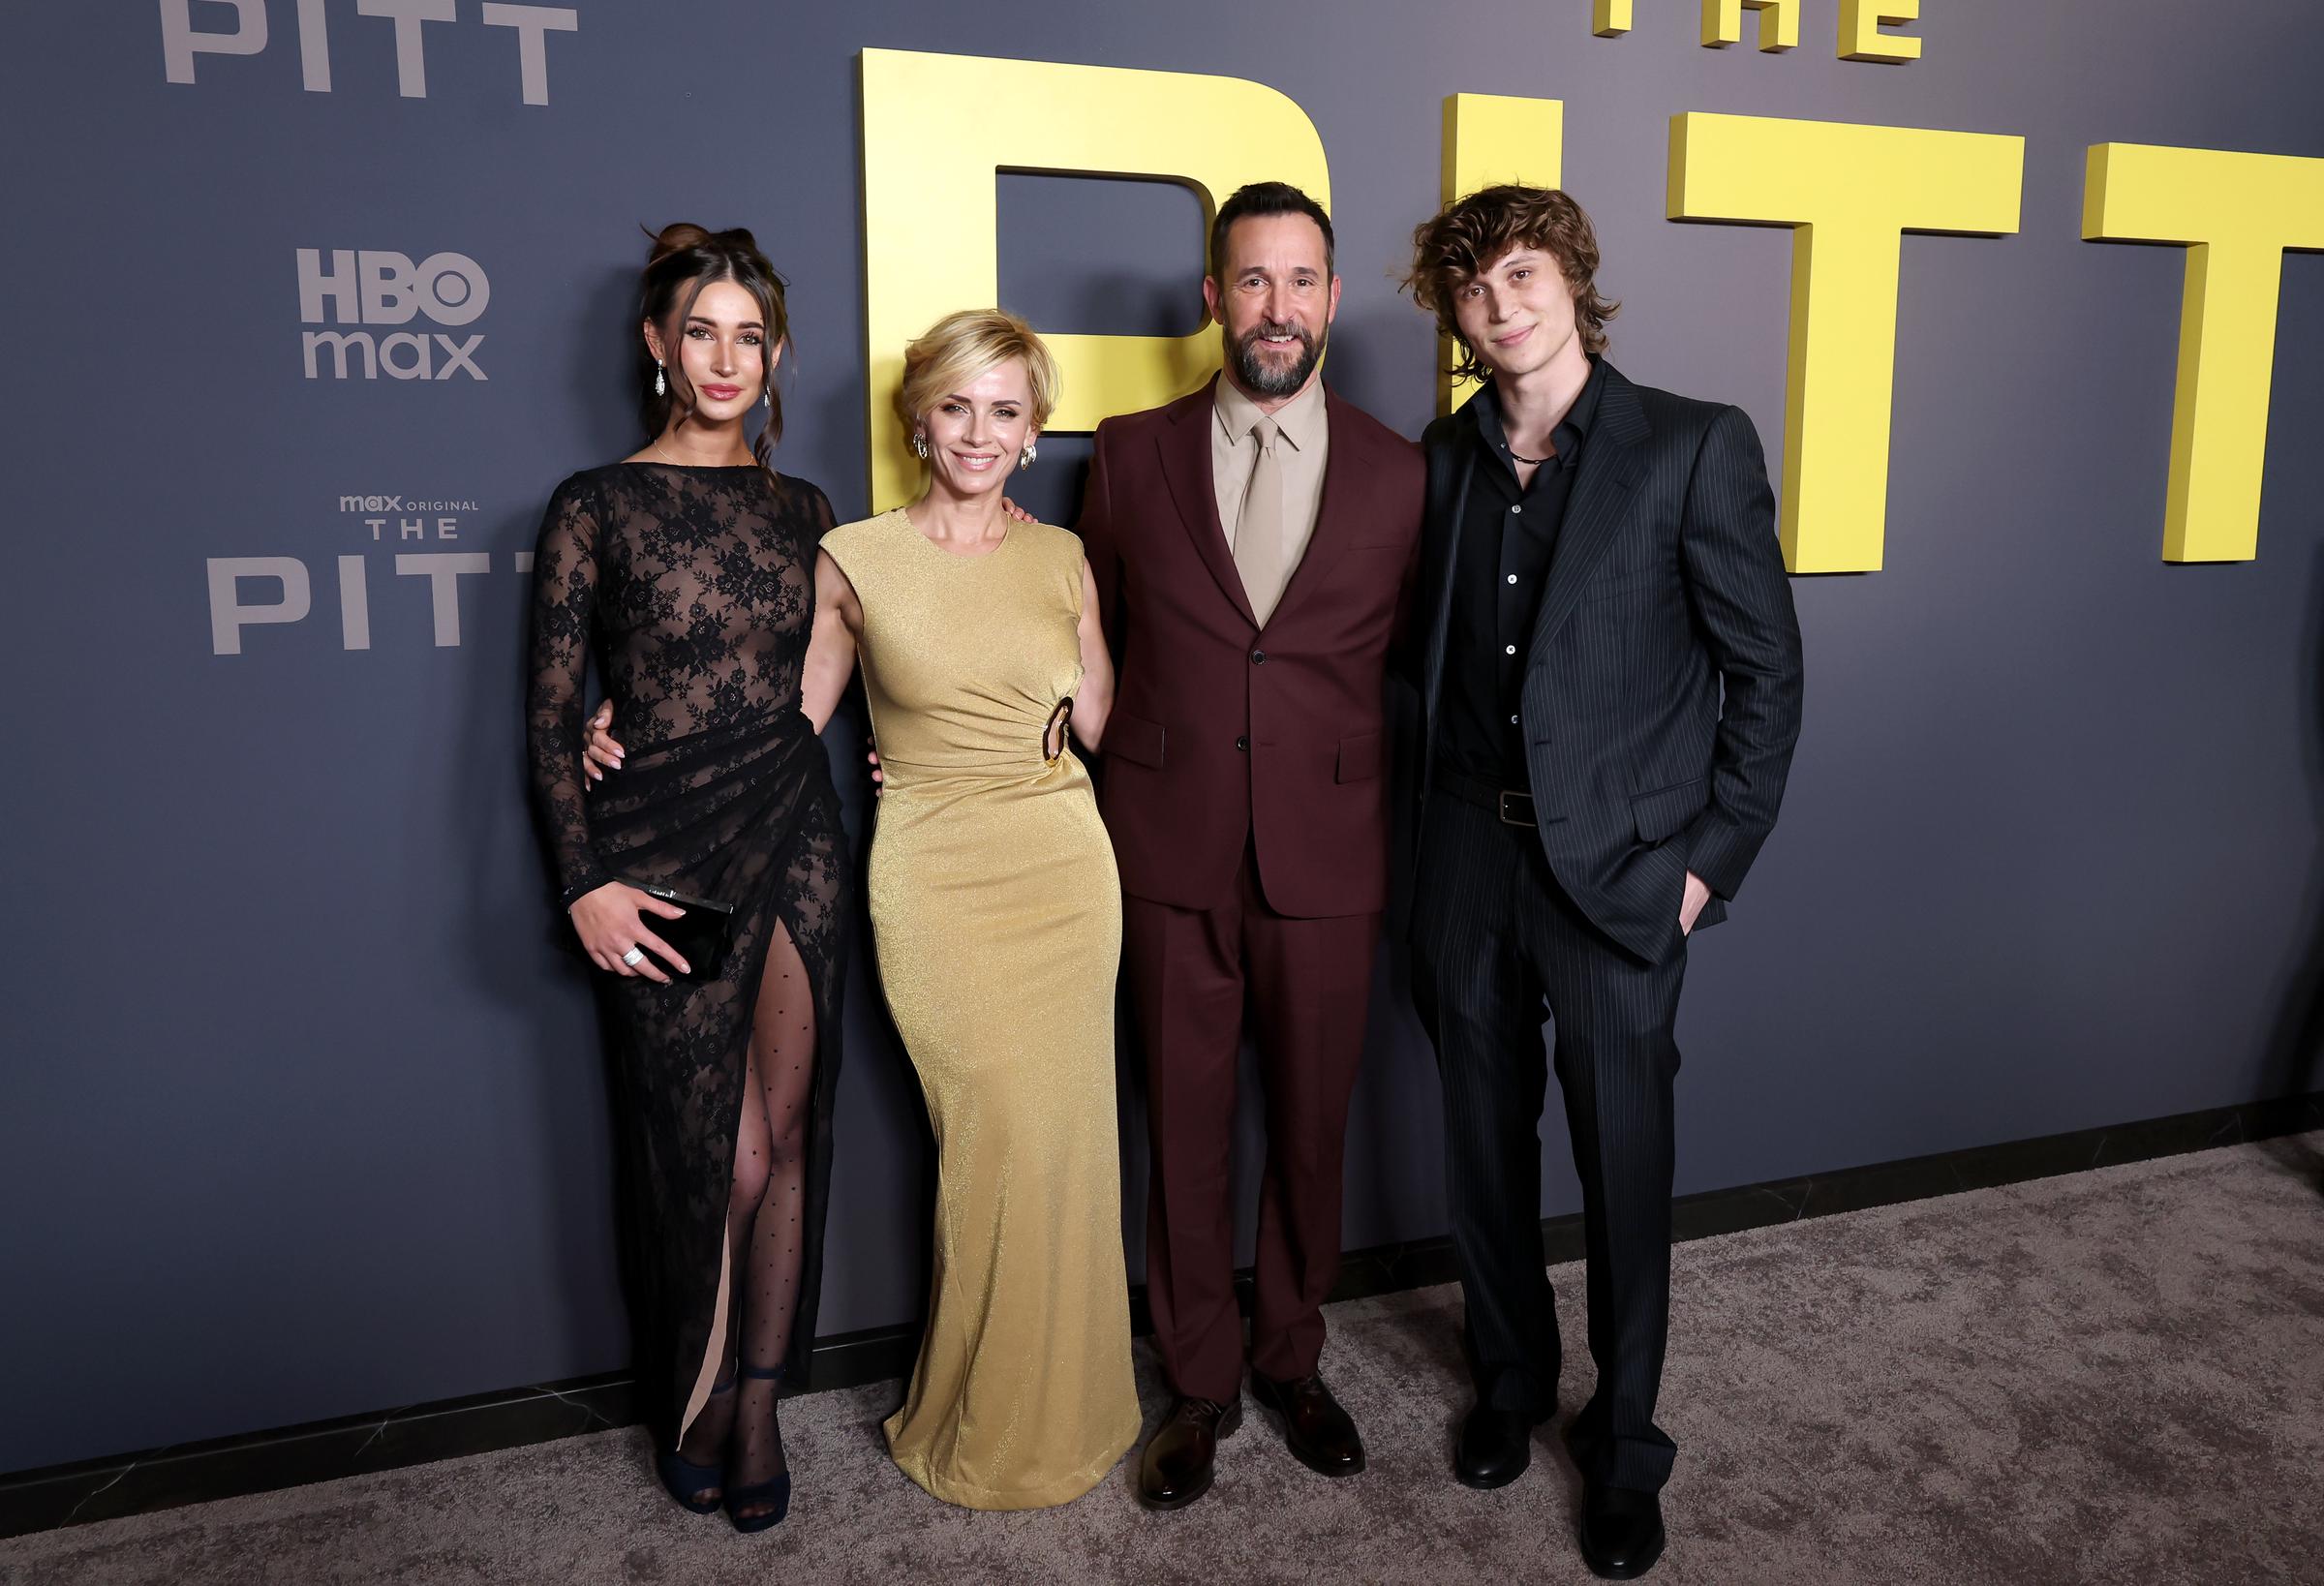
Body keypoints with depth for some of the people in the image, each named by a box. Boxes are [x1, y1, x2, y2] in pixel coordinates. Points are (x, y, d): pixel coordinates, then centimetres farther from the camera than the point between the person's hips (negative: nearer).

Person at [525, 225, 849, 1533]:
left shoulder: (803, 510, 10)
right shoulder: (597, 505, -1)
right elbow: (552, 715, -3)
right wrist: (586, 883, -9)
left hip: (795, 837, 3)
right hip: (666, 857, -3)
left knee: (786, 1137, 7)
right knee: (718, 1151, 3)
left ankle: (758, 1404, 26)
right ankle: (695, 1399, 29)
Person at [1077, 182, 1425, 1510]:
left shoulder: (1399, 474, 2)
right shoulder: (1133, 454, 2)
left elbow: (1408, 663, 8)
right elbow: (1093, 634, 13)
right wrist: (1148, 749, 10)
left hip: (1325, 852, 0)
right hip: (1171, 851, 0)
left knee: (1312, 1124, 13)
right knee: (1186, 1127, 10)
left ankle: (1294, 1359, 36)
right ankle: (1201, 1387, 29)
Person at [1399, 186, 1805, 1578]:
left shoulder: (1697, 446, -6)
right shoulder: (1444, 460, 7)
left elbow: (1767, 669, -5)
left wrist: (1712, 859, -7)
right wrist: (1448, 813, 5)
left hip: (1618, 865, -3)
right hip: (1470, 858, 4)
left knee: (1625, 1162, 7)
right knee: (1487, 1144, 15)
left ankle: (1625, 1439, 28)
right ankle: (1513, 1380, 38)